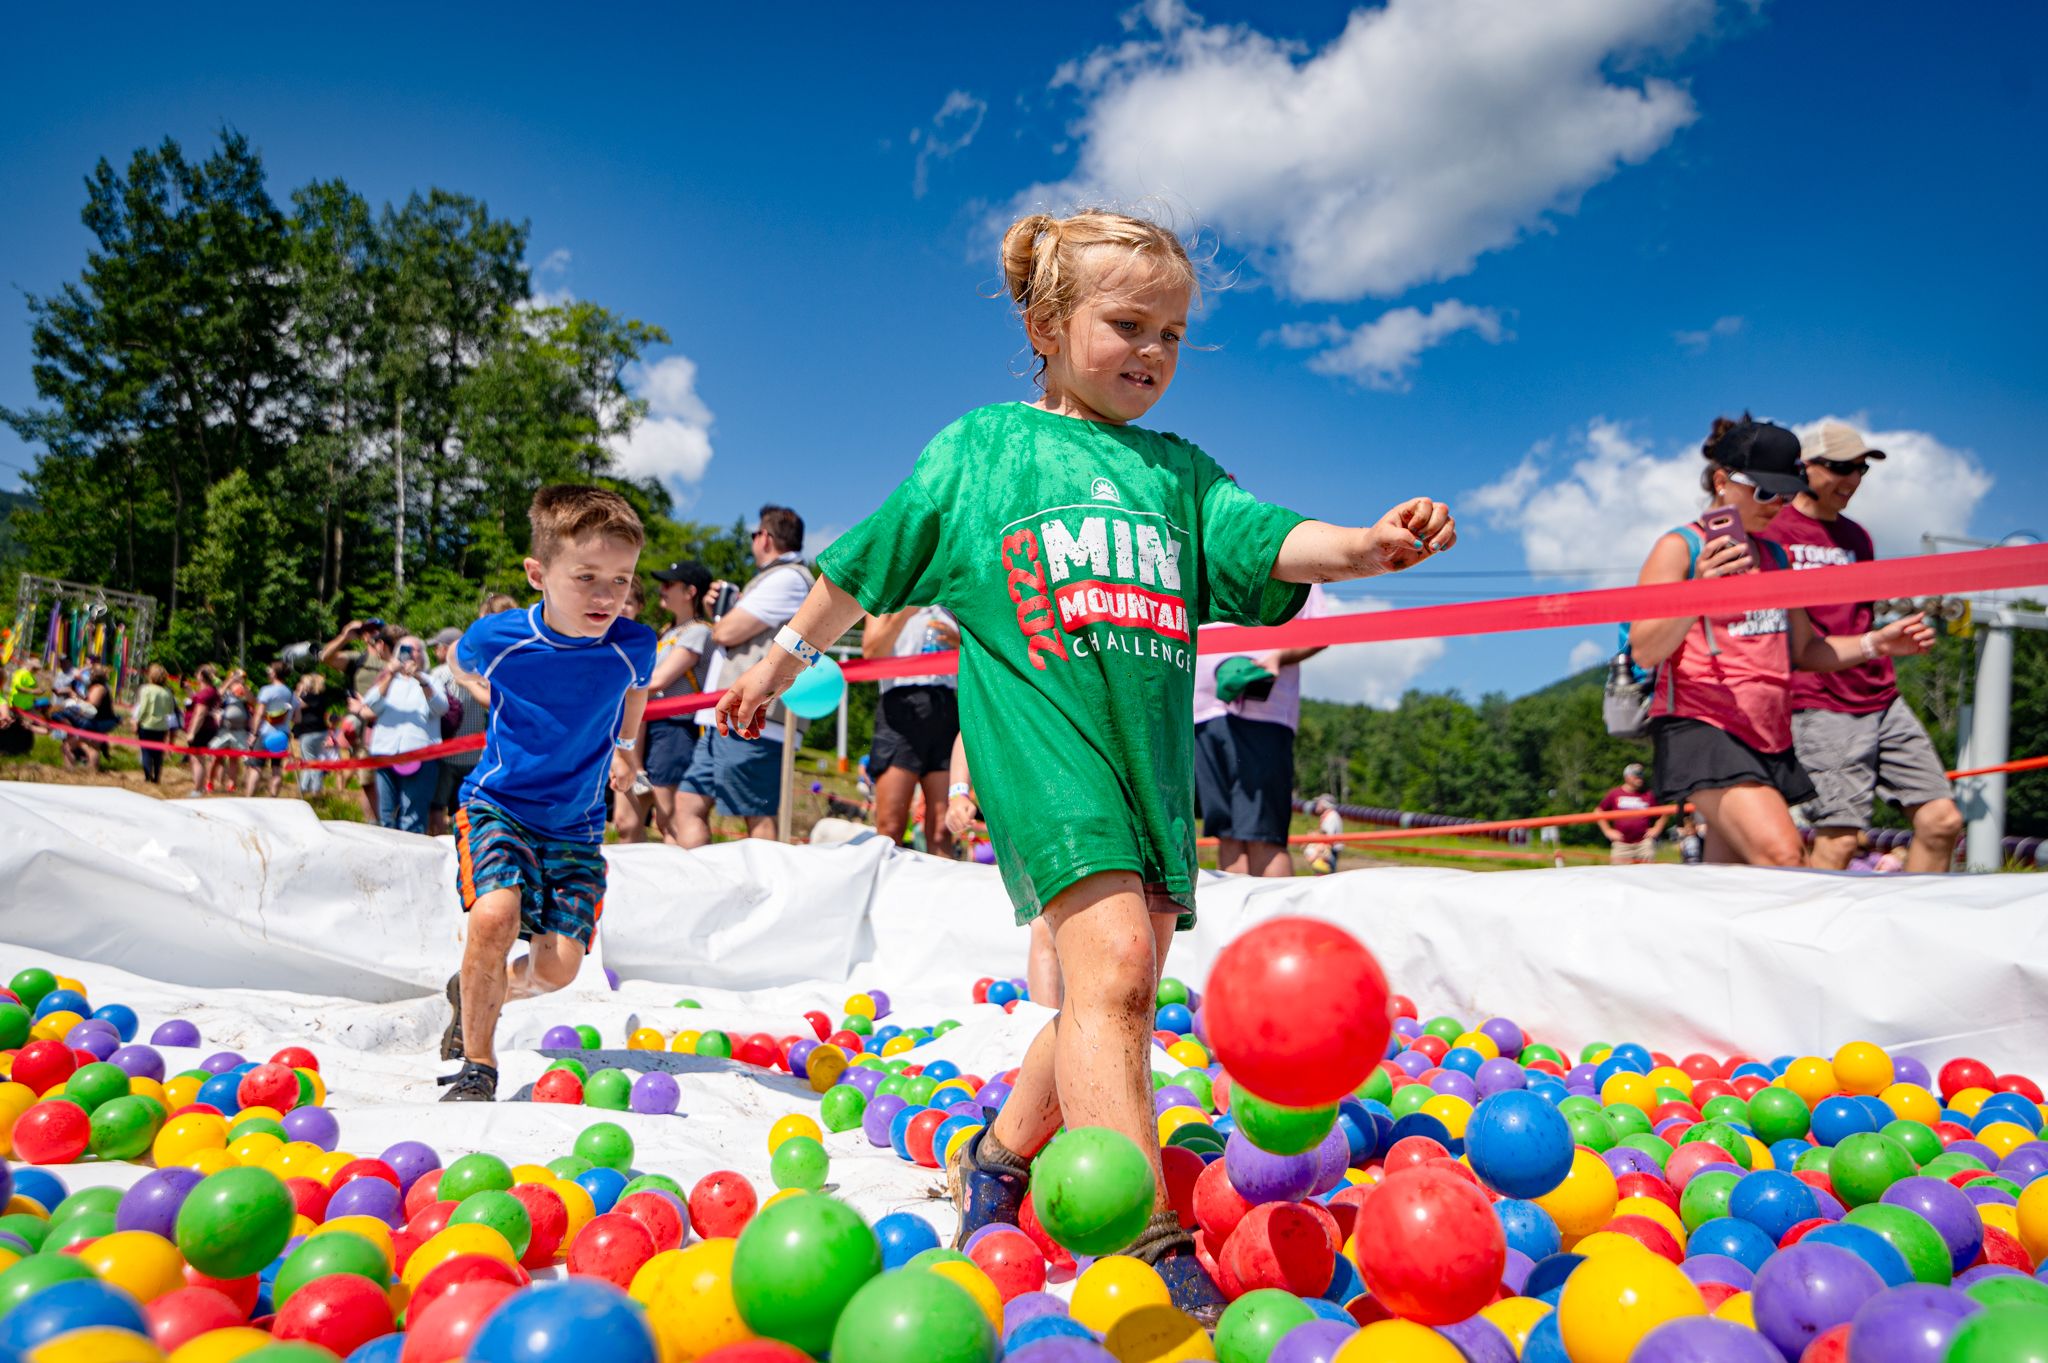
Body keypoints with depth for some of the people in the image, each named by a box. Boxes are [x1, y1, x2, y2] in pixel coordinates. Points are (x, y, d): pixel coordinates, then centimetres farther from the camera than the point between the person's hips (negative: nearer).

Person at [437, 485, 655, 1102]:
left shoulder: (633, 647, -14)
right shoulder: (497, 639, -18)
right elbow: (459, 663, 10)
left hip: (576, 824, 2)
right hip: (497, 804, -2)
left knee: (558, 966, -6)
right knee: (495, 916, -27)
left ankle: (472, 996, 29)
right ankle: (477, 1064, -5)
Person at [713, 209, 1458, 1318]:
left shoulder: (1180, 470, 18)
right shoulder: (979, 446, 9)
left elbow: (1268, 542, 1)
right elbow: (864, 566, 16)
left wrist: (1368, 543, -19)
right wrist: (780, 665, 24)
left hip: (1155, 753, 6)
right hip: (1038, 734, -5)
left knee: (1116, 995, 9)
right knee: (1111, 962, -22)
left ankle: (1000, 1157, 32)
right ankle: (1153, 1254, -24)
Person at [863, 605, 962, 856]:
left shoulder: (949, 607, 25)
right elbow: (871, 652, -3)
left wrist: (959, 643, 0)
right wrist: (904, 613, -15)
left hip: (945, 706, 4)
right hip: (902, 705, -3)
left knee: (942, 828, -4)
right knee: (890, 828, -13)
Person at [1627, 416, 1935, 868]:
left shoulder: (1774, 555, 21)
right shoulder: (1680, 547, -2)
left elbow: (1804, 649, 28)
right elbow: (1644, 652, -13)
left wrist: (1876, 643, 12)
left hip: (1770, 737, 8)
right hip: (1701, 727, -8)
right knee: (1783, 856, -25)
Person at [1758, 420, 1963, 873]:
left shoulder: (1856, 536, 19)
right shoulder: (1772, 532, -4)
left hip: (1882, 697, 8)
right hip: (1820, 706, -8)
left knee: (1942, 821, 1)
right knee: (1837, 839, -12)